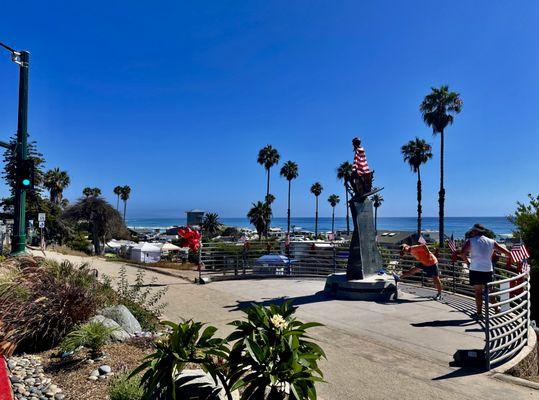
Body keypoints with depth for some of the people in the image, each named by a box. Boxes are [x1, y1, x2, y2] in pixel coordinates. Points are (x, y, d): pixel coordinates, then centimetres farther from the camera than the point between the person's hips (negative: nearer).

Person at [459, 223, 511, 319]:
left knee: (478, 292, 3)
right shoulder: (491, 242, 6)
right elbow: (507, 253, 4)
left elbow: (462, 254, -18)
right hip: (488, 270, 4)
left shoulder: (470, 241, -4)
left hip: (475, 270, -3)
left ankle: (479, 313, 4)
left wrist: (468, 261, -2)